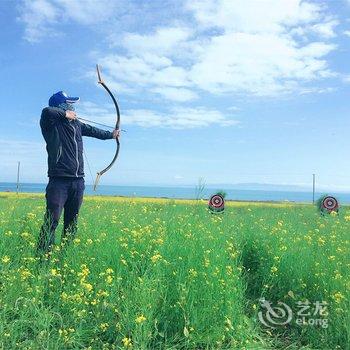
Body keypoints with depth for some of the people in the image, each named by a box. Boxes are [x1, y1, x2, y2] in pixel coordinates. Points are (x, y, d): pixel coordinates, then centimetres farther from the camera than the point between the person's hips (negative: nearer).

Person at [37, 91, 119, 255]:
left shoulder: (77, 124, 17)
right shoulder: (51, 124, -4)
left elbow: (93, 131, 32)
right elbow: (47, 111, -26)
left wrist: (111, 134, 43)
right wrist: (65, 114, -10)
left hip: (78, 181, 7)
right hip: (59, 180, -7)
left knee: (72, 221, 12)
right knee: (52, 219, -12)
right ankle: (43, 254, -7)